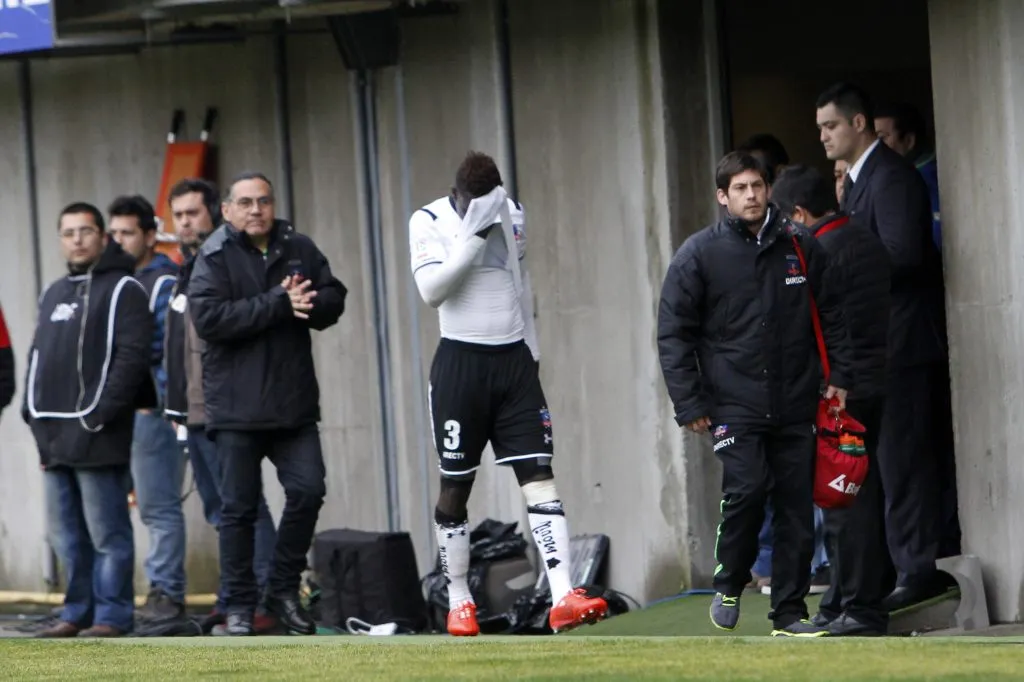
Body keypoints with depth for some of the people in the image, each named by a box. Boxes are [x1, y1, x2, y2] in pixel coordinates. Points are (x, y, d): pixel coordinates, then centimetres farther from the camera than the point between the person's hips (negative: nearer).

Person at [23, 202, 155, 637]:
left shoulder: (123, 290, -2)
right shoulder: (53, 295, 22)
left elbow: (132, 356, -11)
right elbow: (38, 356, 26)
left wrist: (102, 414, -17)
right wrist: (33, 413, 12)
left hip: (96, 434, -8)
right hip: (54, 436, 8)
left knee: (107, 533, -6)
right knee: (67, 535, 9)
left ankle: (112, 617, -4)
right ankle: (78, 613, 14)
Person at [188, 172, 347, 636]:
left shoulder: (300, 250, 9)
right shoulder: (214, 258, -4)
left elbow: (333, 299, 7)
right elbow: (208, 318, -17)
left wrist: (308, 304, -16)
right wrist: (279, 303, -20)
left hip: (295, 402, 3)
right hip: (236, 407, -3)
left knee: (308, 492, -4)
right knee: (239, 507, 1)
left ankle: (284, 592, 11)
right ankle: (239, 606, 10)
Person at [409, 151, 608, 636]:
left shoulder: (511, 214, 8)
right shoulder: (428, 221, -7)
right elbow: (432, 290, -20)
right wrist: (474, 233, -24)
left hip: (514, 359, 4)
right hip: (461, 360, -3)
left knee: (539, 476, -7)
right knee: (455, 485, 4)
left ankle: (563, 597, -16)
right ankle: (459, 601, 17)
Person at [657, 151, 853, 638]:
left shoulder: (802, 248, 8)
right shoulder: (699, 254, 0)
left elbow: (833, 316, 15)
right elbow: (674, 333, 1)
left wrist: (839, 375, 5)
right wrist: (689, 403, -4)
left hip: (795, 404, 3)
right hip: (734, 405, -3)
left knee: (797, 508, 2)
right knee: (747, 488, -19)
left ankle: (790, 612, 10)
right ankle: (729, 583, 5)